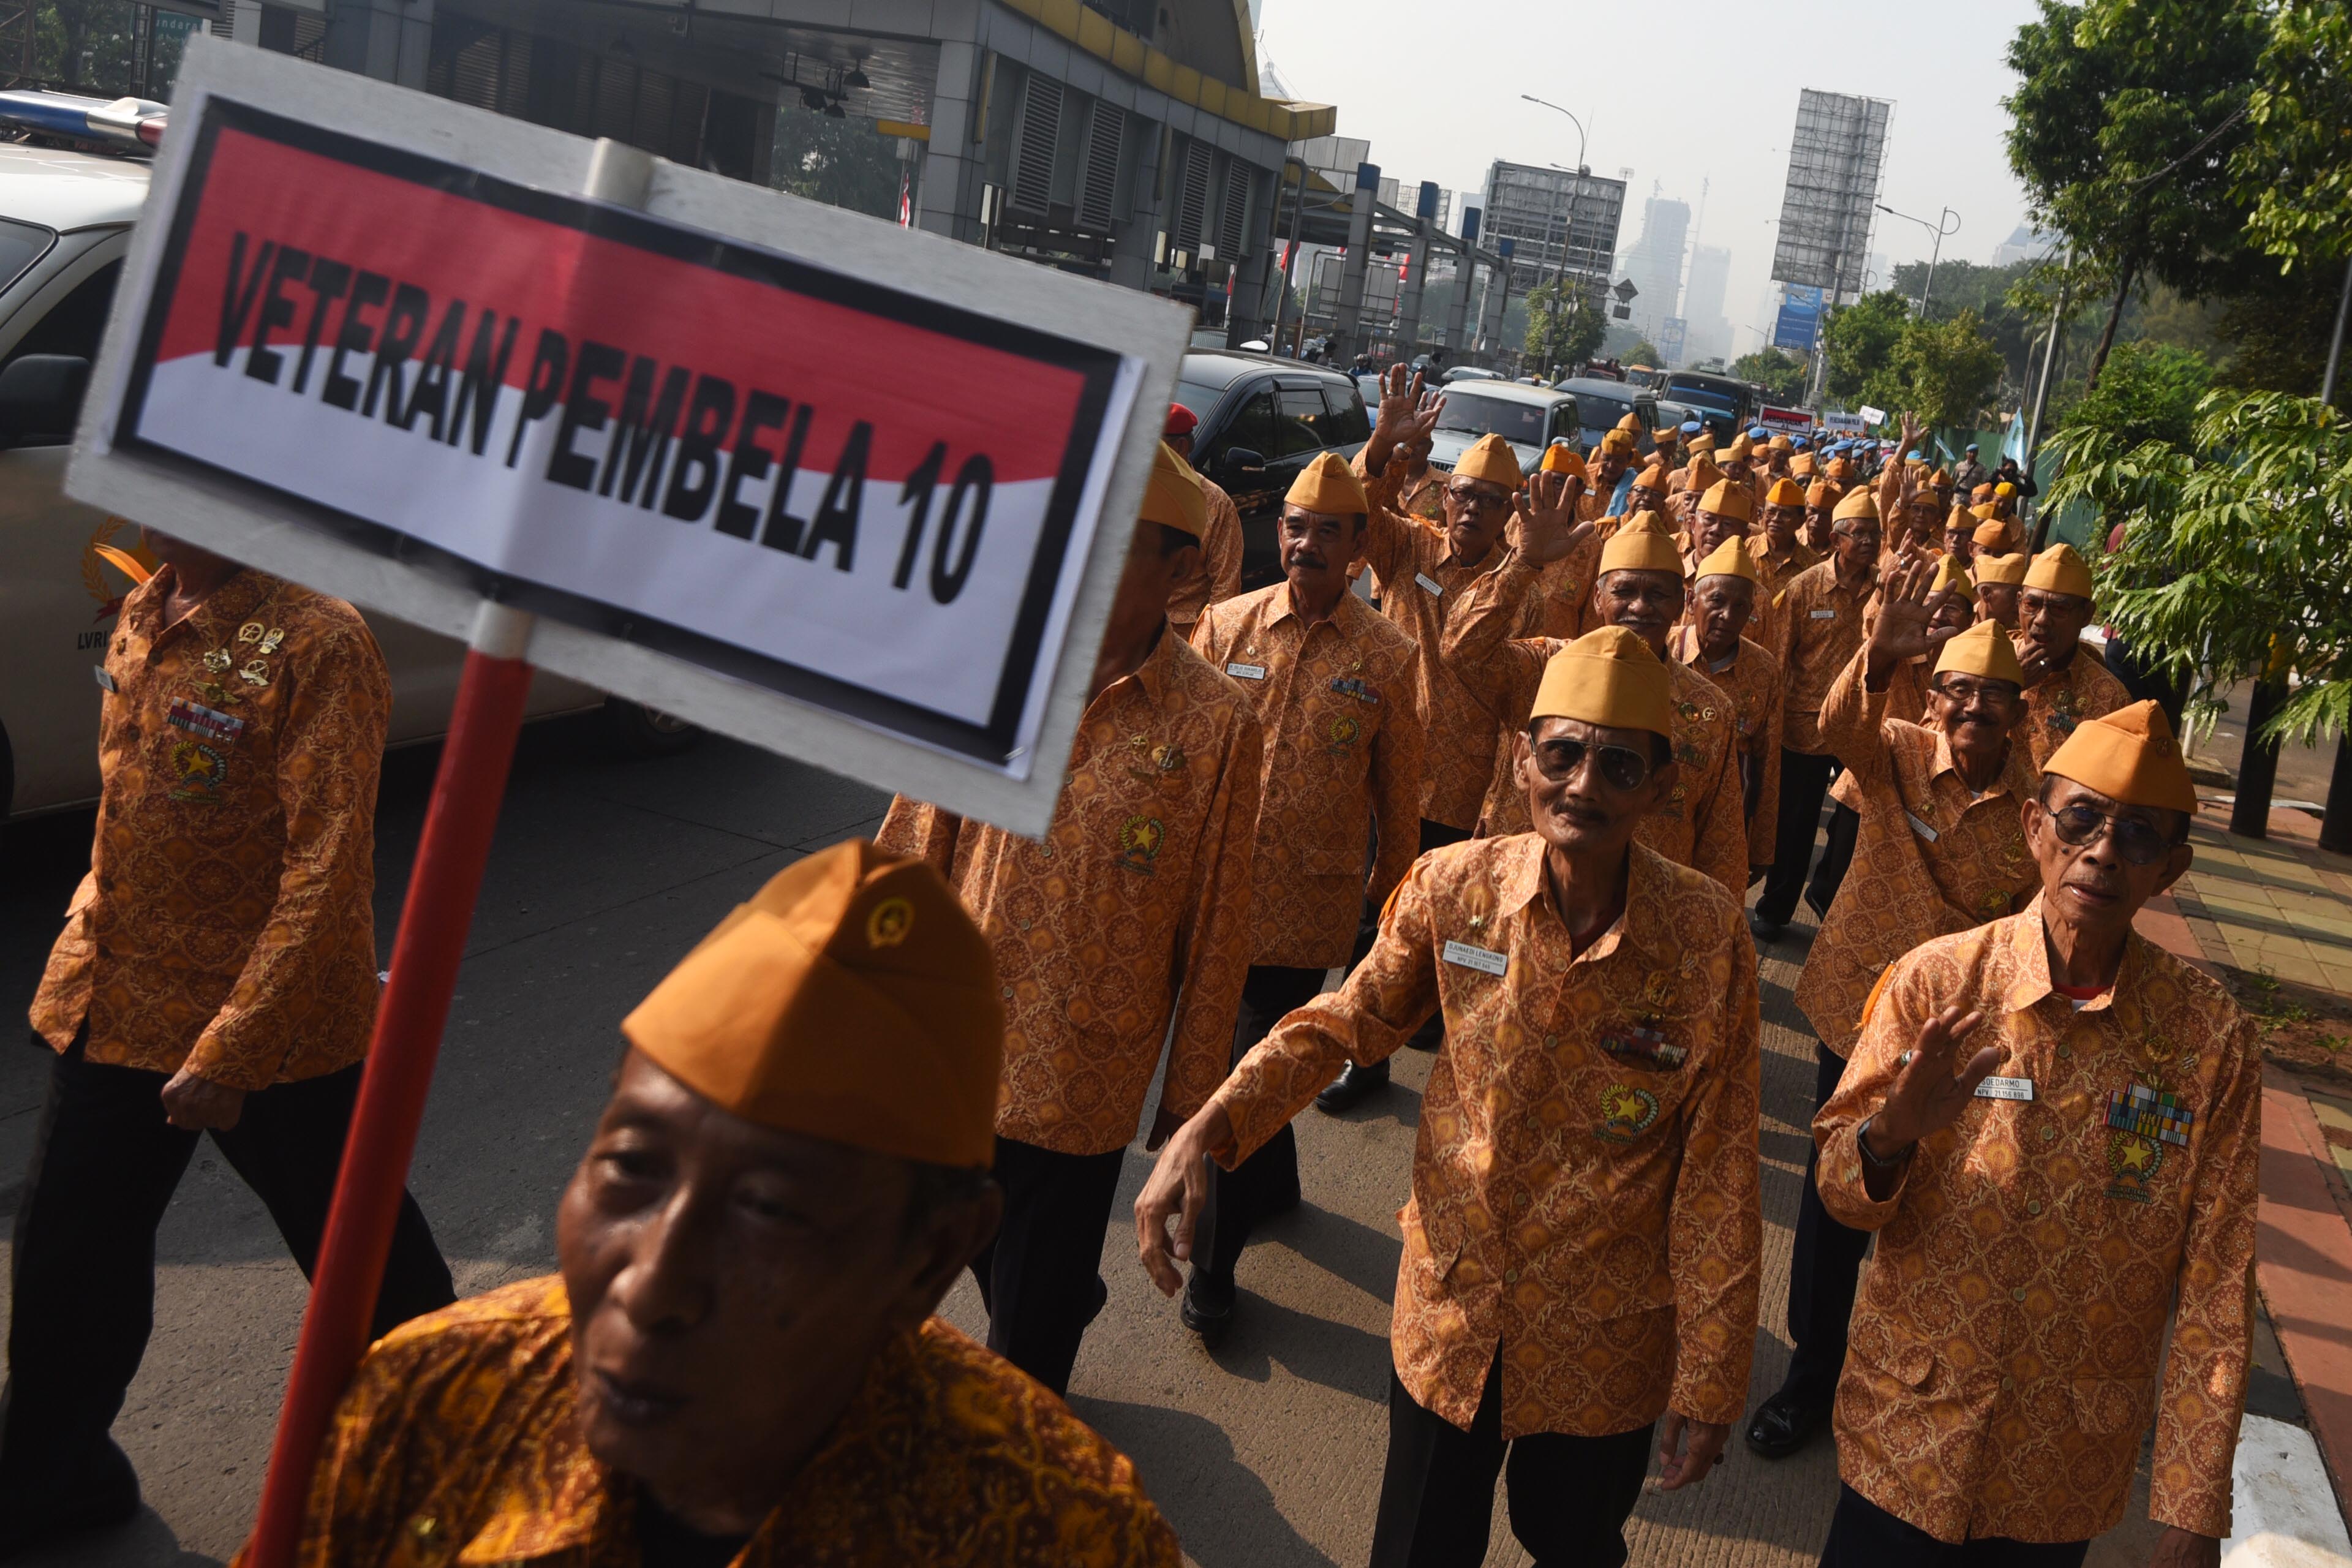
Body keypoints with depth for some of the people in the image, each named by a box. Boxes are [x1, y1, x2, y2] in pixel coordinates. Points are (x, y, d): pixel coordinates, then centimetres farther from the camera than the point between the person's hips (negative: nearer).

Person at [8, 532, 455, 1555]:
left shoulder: (315, 643, -22)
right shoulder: (142, 614, 4)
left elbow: (326, 873, -24)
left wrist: (230, 1051, -24)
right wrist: (87, 944, 16)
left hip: (270, 1032, -7)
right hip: (116, 1010, 8)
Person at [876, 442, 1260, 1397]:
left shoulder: (1215, 722, -11)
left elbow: (1216, 931, -6)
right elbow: (915, 851, 5)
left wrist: (1191, 1091, -1)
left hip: (1081, 1085, -3)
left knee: (1033, 1320, 11)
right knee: (991, 1269, 21)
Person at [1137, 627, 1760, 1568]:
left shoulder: (1708, 937, -18)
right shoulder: (1452, 888, -13)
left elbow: (1717, 1173, -13)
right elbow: (1346, 1023, 0)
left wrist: (1709, 1379, -8)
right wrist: (1207, 1128, -16)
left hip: (1603, 1347, -1)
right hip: (1449, 1310, 2)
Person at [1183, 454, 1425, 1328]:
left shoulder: (1388, 655, -4)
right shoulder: (1227, 626, 1)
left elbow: (1398, 789, 5)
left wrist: (1394, 891, 10)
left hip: (1308, 904, -3)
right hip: (1217, 888, 3)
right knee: (1241, 1059, 18)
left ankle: (1217, 1262, 13)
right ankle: (1277, 1183, 44)